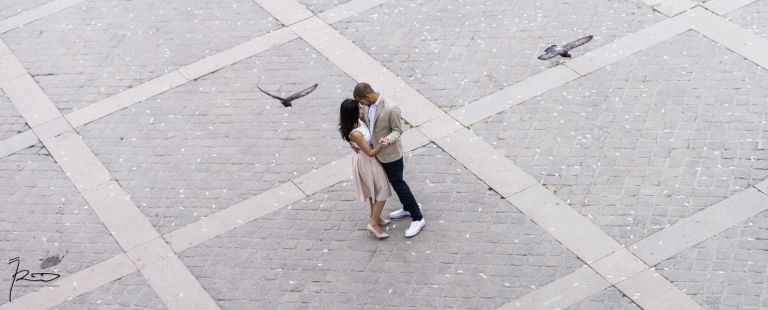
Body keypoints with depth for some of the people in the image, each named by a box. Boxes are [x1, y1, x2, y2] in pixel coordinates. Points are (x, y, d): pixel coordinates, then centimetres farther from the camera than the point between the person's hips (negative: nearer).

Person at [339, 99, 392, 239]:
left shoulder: (357, 121, -13)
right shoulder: (355, 134, -37)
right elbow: (370, 153, -30)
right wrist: (381, 146, -45)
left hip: (365, 160, 9)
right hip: (367, 163, -9)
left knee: (373, 190, 26)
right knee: (382, 191, 6)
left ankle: (374, 217, 45)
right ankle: (374, 223, 17)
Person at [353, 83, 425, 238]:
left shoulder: (391, 109, -29)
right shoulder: (369, 105, -7)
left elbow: (397, 130, -19)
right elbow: (365, 122, 7)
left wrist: (388, 140, -37)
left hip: (391, 153, -8)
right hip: (378, 152, 8)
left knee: (398, 184, 1)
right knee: (395, 182, 23)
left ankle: (418, 219, 12)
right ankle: (407, 209, 43)